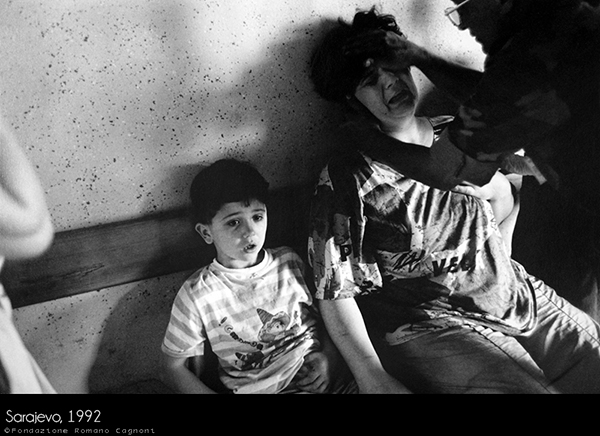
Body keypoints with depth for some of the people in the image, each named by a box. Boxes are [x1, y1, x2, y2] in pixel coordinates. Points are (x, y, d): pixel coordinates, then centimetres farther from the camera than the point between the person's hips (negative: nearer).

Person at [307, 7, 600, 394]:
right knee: (527, 386, -26)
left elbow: (506, 204, 26)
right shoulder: (348, 173, -7)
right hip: (431, 323, -6)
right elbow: (335, 288, -12)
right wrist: (374, 379, -20)